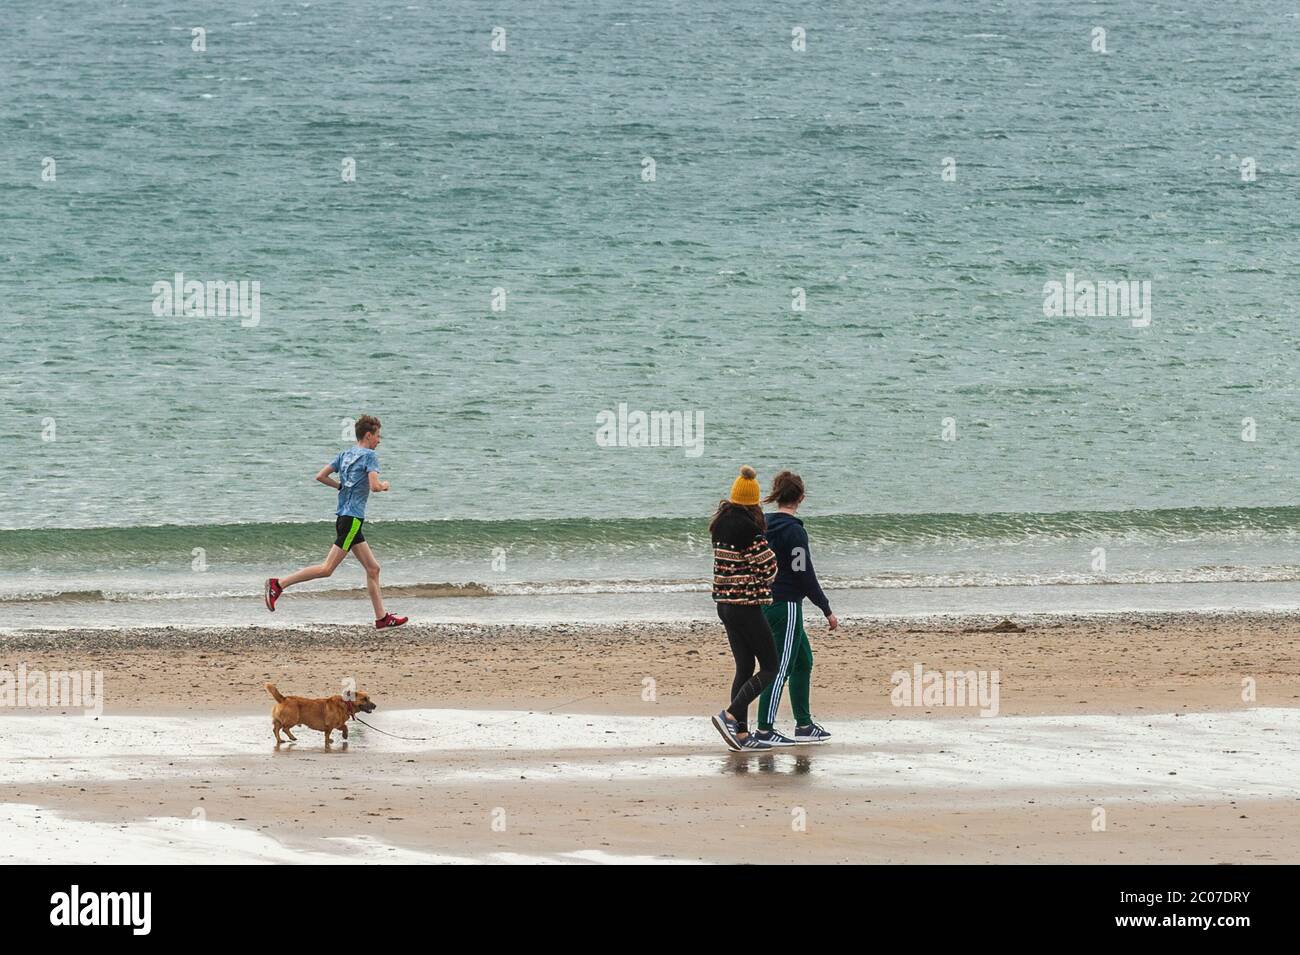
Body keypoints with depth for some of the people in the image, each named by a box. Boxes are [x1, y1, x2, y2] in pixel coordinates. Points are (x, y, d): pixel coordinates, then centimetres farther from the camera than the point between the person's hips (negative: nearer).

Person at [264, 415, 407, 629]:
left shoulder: (345, 454, 14)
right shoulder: (370, 456, -8)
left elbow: (321, 476, 11)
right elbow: (374, 486, -20)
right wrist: (384, 486, 2)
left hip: (344, 516, 9)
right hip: (352, 518, -9)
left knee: (373, 568, 11)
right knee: (328, 568, -11)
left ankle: (382, 618, 11)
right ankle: (279, 584, -14)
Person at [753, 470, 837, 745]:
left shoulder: (763, 525, 8)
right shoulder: (794, 531, -16)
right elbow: (804, 575, -16)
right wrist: (827, 609, -9)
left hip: (766, 604, 9)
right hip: (786, 606, -9)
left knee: (804, 661, 17)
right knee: (780, 667, -4)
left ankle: (804, 725, 20)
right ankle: (765, 730, -4)